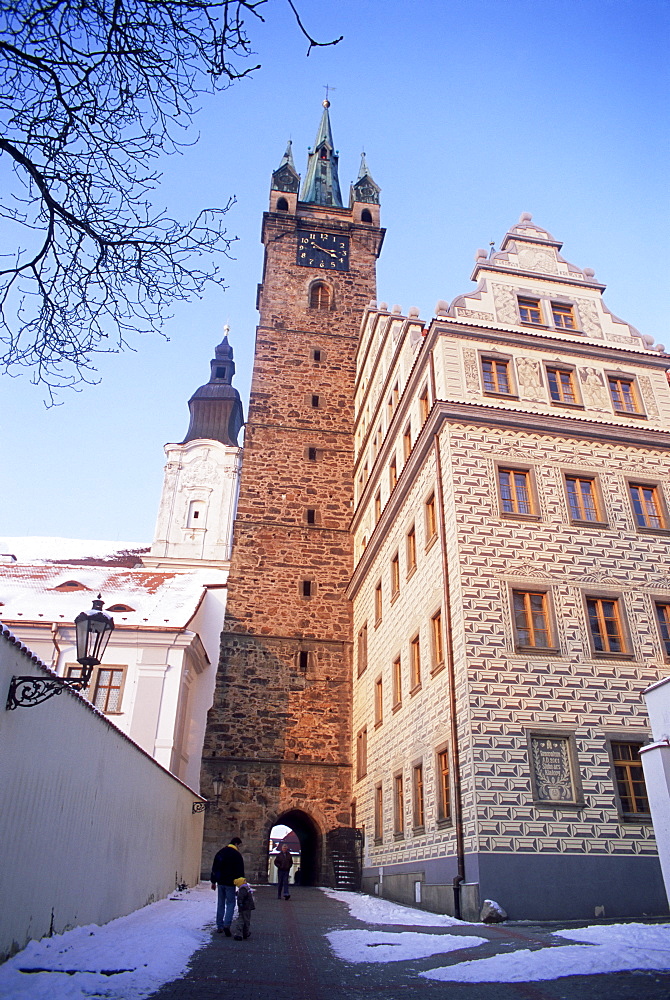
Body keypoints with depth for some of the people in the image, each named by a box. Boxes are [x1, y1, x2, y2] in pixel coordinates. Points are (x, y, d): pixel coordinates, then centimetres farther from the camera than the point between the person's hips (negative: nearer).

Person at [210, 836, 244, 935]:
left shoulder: (221, 852, 10)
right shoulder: (237, 855, -9)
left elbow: (214, 867, 14)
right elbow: (240, 871, -8)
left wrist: (213, 881, 20)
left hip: (220, 882, 5)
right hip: (230, 883, -5)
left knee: (220, 903, 13)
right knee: (230, 903, 1)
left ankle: (219, 926, 14)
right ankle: (227, 924, -13)